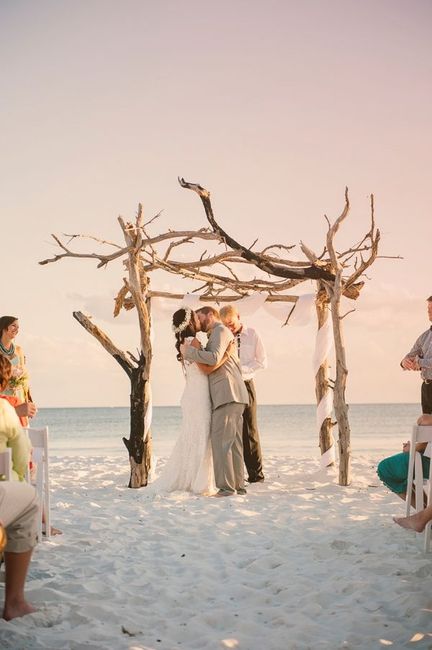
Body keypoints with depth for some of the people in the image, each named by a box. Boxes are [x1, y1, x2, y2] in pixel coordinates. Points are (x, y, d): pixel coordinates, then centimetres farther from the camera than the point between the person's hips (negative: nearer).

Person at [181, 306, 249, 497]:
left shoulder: (221, 331, -4)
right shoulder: (220, 333, 27)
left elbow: (214, 358, -20)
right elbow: (212, 361, 26)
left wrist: (189, 351, -13)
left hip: (227, 394, -10)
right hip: (233, 395, 10)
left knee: (221, 440, -12)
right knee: (233, 442, 9)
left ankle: (226, 486, -15)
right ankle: (238, 485, 11)